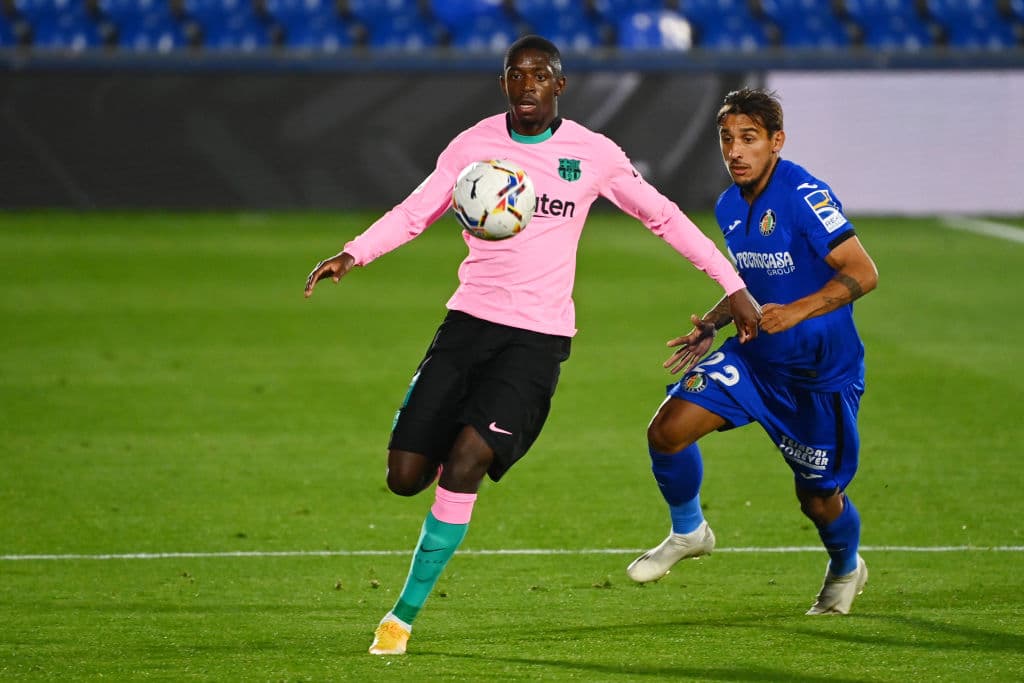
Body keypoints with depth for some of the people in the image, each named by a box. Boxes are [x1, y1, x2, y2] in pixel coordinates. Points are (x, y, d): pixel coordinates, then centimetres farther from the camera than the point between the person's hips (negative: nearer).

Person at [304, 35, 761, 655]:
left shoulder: (593, 155, 0)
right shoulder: (473, 145, 3)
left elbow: (663, 217, 10)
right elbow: (414, 214, 6)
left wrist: (733, 286, 9)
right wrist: (352, 255, -13)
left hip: (539, 336, -3)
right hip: (469, 321, 3)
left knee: (466, 458, -22)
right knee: (406, 477, -6)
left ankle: (405, 614, -10)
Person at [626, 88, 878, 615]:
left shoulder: (804, 196, -21)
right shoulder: (729, 207, 3)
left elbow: (862, 273, -24)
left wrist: (796, 311, -33)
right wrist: (714, 322, 4)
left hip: (823, 370, -6)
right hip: (754, 356, 6)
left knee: (818, 498, 6)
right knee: (667, 430, -13)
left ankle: (846, 569, 41)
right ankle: (687, 532, 13)